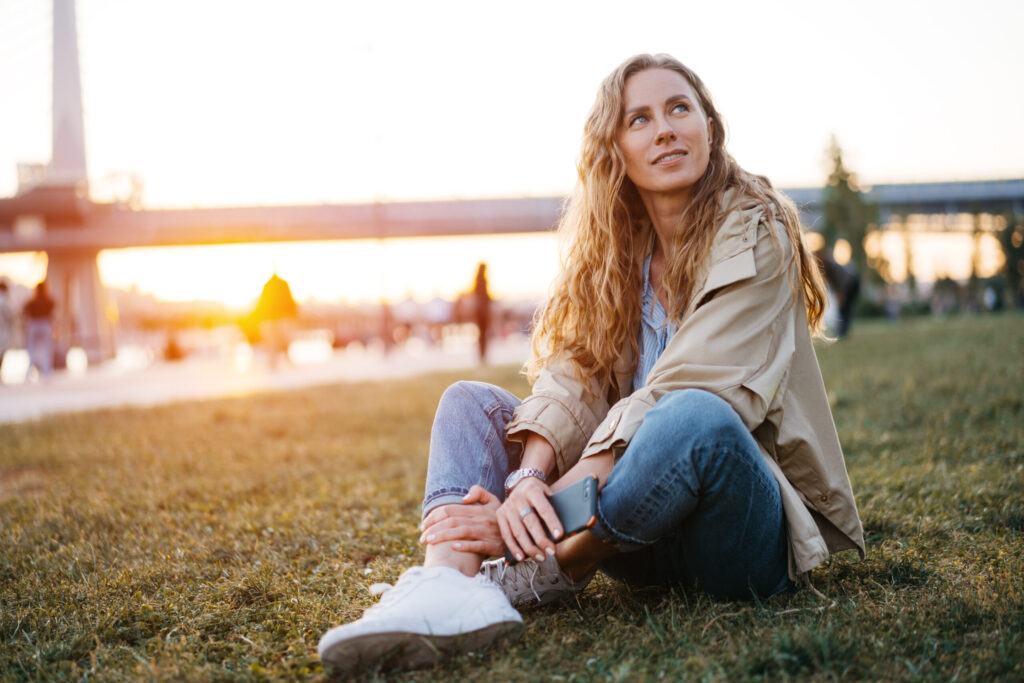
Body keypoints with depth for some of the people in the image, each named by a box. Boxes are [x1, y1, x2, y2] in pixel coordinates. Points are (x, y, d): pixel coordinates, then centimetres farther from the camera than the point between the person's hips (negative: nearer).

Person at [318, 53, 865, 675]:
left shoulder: (756, 234, -9)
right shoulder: (617, 251, 10)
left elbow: (675, 397, -21)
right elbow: (572, 378, -5)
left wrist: (551, 504, -29)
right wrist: (530, 478, -25)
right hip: (647, 526, 6)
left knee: (694, 416, -38)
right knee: (471, 402, -4)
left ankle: (545, 575, -19)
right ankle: (447, 585, -33)